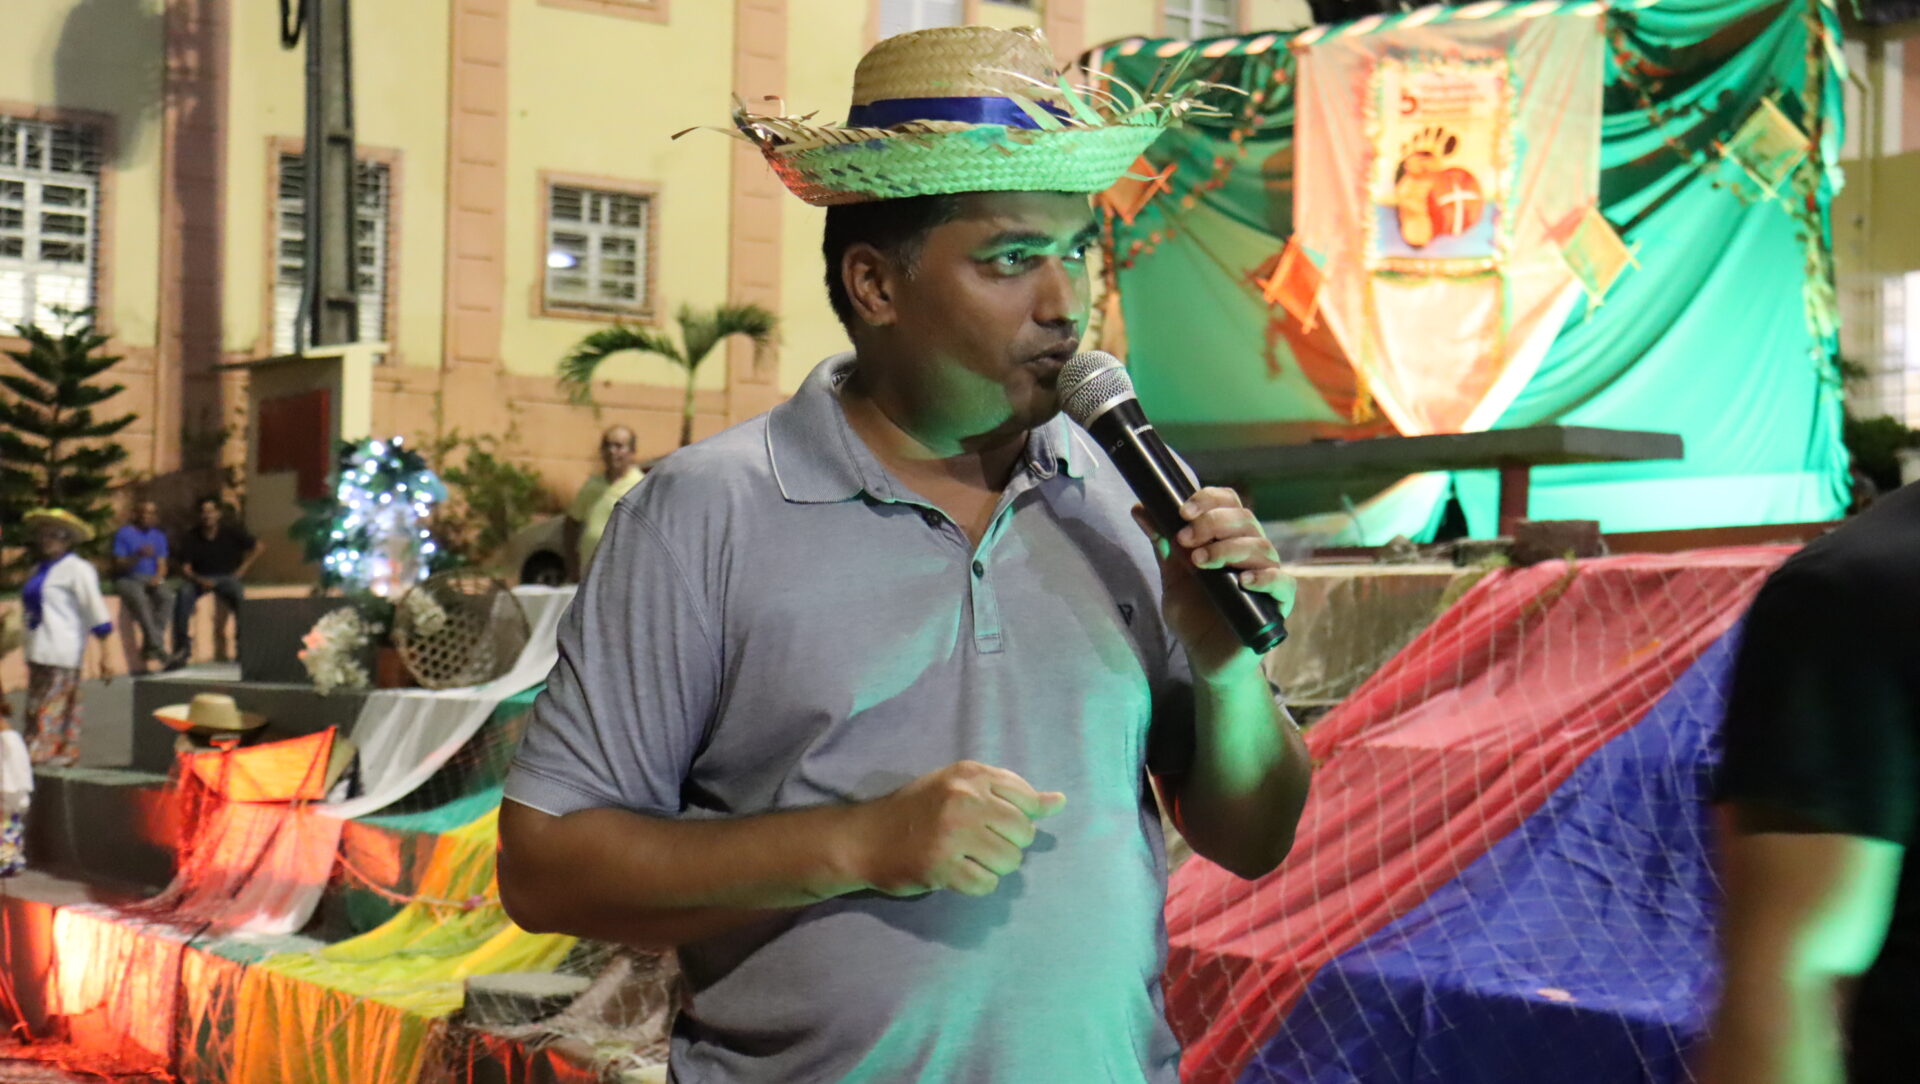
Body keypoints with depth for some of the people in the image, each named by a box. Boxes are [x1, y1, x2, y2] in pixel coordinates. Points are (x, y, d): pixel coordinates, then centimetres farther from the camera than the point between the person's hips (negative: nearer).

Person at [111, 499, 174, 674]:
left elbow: (162, 566, 11)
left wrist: (158, 577, -11)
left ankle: (149, 646, -32)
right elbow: (119, 566, -5)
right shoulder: (124, 534, 0)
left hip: (151, 579, 4)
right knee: (139, 596, -38)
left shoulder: (159, 536, 15)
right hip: (127, 579, -4)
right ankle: (157, 646, -43)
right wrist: (138, 556, -21)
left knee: (167, 595, -30)